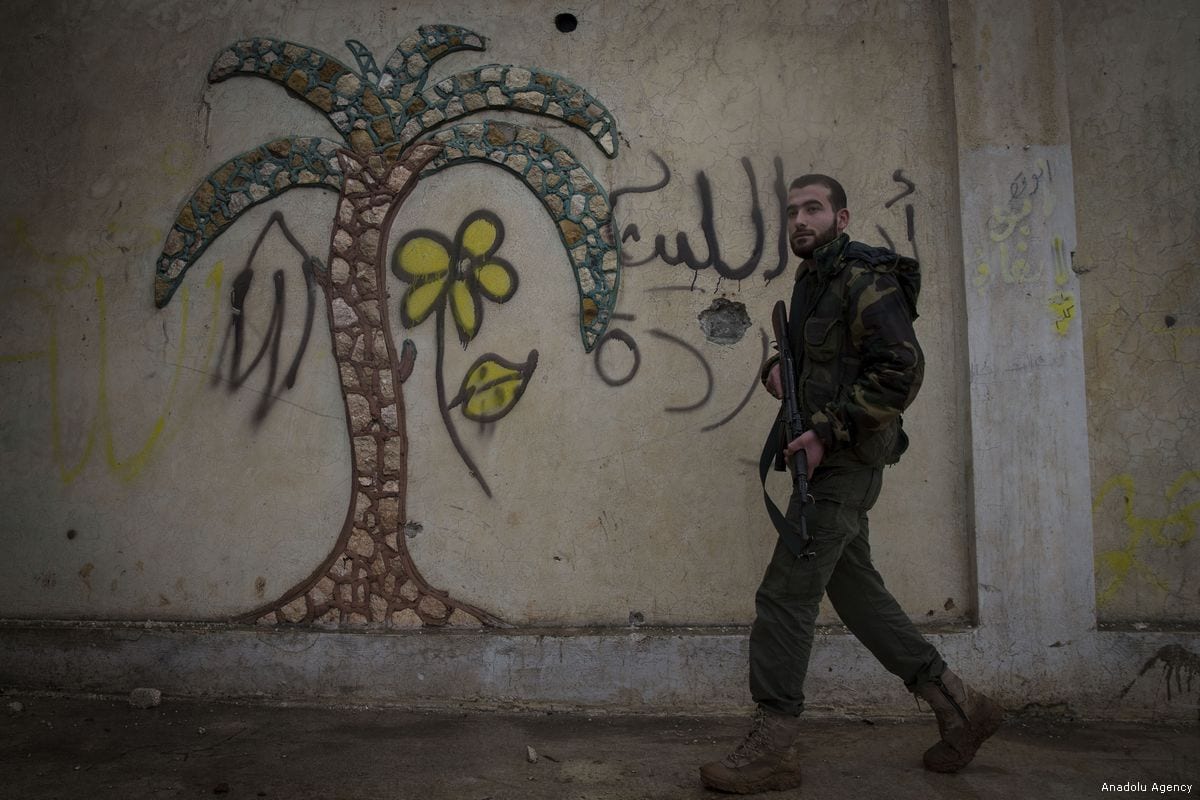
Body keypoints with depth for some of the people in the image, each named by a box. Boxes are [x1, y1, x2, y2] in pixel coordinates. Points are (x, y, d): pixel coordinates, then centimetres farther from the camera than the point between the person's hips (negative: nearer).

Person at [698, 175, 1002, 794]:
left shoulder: (866, 280, -12)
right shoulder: (812, 280, 18)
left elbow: (902, 370, -21)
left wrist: (828, 432, -22)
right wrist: (776, 367, 6)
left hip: (843, 463, -10)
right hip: (827, 460, 10)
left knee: (784, 595, -9)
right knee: (854, 587, 14)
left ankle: (770, 748, 0)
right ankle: (958, 705, 26)